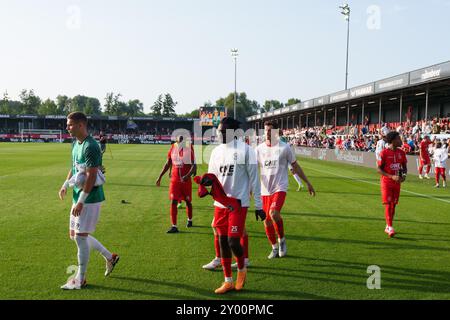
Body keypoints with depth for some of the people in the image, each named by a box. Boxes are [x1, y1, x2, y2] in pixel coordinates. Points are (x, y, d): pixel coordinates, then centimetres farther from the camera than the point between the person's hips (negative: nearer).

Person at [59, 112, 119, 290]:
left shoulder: (90, 147, -20)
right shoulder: (75, 143, 11)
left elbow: (91, 176, -24)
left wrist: (81, 201, -23)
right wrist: (66, 184, 10)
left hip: (89, 199, -10)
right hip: (78, 197, 10)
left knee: (80, 236, -4)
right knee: (74, 234, 16)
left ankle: (80, 280, 12)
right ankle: (110, 257, 30)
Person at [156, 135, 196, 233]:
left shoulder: (189, 148, -9)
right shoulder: (173, 147, 2)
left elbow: (194, 166, -13)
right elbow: (168, 164, 11)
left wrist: (188, 175, -30)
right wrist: (160, 177, 10)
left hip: (186, 180, -2)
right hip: (174, 179, 2)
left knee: (188, 201, 13)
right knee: (173, 202, -5)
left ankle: (189, 220, 38)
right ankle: (174, 226, -2)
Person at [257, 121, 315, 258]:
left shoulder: (284, 148, -2)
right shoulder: (259, 149, 5)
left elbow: (295, 166, 6)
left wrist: (308, 183, 7)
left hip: (280, 188, -3)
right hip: (265, 189, 4)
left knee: (274, 213, -26)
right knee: (267, 221, 6)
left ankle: (281, 239, 0)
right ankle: (274, 247, 28)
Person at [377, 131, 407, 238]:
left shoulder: (401, 153, 5)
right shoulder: (384, 153, -12)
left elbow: (404, 167, 14)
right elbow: (379, 169, -11)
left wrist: (404, 175, -8)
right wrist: (392, 176, -21)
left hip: (397, 183, 5)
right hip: (386, 182, -5)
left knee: (393, 205, 10)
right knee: (388, 204, -9)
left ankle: (387, 227, 22)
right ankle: (390, 227, -10)